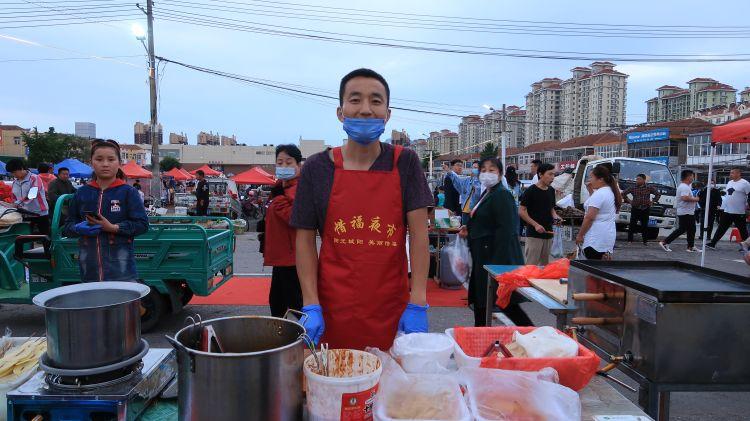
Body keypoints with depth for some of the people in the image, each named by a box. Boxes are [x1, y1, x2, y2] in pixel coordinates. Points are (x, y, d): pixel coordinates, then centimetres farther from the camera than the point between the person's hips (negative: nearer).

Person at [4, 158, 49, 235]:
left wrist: (17, 204, -30)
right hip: (25, 216, 7)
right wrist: (12, 206, 0)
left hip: (40, 214, -7)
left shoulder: (34, 179, -10)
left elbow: (31, 195, -23)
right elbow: (14, 199, 19)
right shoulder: (15, 183, 11)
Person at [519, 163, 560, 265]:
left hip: (548, 233, 7)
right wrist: (536, 225, -18)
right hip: (534, 234, -7)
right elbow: (521, 211, -11)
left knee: (545, 264, 13)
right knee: (531, 264, -6)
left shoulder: (551, 191, 10)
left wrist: (555, 217, 0)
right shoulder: (531, 191, -10)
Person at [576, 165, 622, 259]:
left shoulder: (599, 194, -17)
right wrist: (591, 191, 15)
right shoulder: (610, 191, 13)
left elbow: (589, 217, -20)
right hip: (608, 235, 10)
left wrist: (580, 235, -13)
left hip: (596, 238, -10)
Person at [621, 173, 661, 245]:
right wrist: (628, 200, 4)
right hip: (635, 209, 0)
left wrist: (653, 201, 6)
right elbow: (623, 193, 11)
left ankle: (645, 241, 12)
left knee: (645, 225, 4)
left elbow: (658, 194, 15)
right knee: (632, 224, -4)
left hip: (645, 209, 0)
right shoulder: (633, 188, 2)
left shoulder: (649, 188, 4)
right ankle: (630, 240, 1)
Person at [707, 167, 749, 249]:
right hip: (727, 211, 7)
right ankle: (713, 243, 11)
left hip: (739, 212, -7)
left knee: (743, 230, 5)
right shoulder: (729, 182, 13)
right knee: (721, 228, 8)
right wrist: (723, 207, 19)